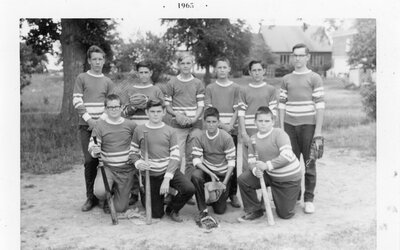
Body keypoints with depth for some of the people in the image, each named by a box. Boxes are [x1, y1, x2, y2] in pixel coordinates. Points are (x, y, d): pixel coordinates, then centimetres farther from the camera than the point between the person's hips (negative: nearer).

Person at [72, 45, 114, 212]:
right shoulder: (82, 78, 8)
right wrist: (89, 119, -10)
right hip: (86, 126, -1)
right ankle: (91, 197, 6)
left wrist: (100, 120, -9)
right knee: (90, 161, -2)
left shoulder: (107, 82, 12)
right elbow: (77, 101, -1)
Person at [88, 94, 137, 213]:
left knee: (120, 208, 1)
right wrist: (95, 151, -29)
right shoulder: (100, 125, -5)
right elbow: (92, 149, -6)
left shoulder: (131, 125, -2)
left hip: (126, 169, 1)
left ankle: (115, 190, 37)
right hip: (107, 167, -1)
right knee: (100, 192, -29)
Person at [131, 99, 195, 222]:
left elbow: (175, 156, -5)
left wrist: (167, 179, -15)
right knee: (156, 214, 0)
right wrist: (138, 163, -14)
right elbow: (133, 152, 9)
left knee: (189, 189, -26)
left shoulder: (170, 131, 0)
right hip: (150, 174, -1)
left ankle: (172, 209, 5)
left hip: (169, 170, 1)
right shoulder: (139, 130, 0)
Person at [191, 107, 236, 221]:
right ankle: (203, 210, -17)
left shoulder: (226, 138, -14)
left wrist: (225, 182, -20)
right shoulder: (200, 138, -9)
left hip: (223, 174, -1)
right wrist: (210, 174, -25)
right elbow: (196, 160, -12)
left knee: (220, 210, -4)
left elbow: (231, 161, -12)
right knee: (195, 175, -35)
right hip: (206, 170, 1)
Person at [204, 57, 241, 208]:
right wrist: (221, 124, -11)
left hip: (231, 130, 0)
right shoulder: (210, 88, 9)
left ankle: (232, 194, 8)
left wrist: (230, 125, -11)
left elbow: (237, 110, 3)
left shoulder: (235, 88, 9)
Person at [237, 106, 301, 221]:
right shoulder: (254, 139, -2)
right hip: (269, 175, 5)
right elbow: (251, 160, 0)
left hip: (289, 178, -5)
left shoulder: (279, 133, -20)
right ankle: (255, 210, 5)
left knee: (285, 214, -1)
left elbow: (287, 156, -29)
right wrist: (255, 170, -23)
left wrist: (267, 165, -34)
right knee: (243, 179, -15)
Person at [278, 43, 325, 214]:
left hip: (308, 125, -3)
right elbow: (282, 104, 12)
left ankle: (309, 199, 9)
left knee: (309, 163, 1)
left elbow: (320, 105, -3)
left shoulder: (314, 78, 2)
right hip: (290, 125, 3)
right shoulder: (286, 79, 13)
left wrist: (318, 129, -9)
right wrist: (281, 127, 5)